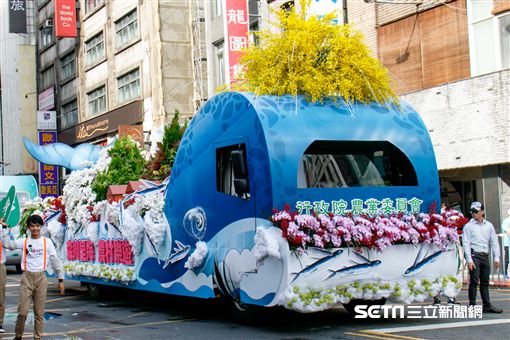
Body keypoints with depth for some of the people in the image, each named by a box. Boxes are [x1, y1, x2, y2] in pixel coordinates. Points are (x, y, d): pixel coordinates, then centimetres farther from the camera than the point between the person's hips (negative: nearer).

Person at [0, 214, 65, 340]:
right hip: (27, 278, -1)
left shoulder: (47, 242, 6)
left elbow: (55, 261, 7)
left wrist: (60, 279, 4)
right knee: (22, 311, -5)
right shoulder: (24, 242, 6)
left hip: (41, 278, 1)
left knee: (39, 312, 2)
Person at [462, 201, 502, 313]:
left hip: (485, 256, 4)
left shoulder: (489, 225, 11)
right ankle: (472, 306, -4)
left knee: (485, 282, 9)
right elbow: (466, 243, -6)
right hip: (474, 256, -4)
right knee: (474, 281, -7)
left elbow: (494, 242, 12)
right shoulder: (469, 226, -1)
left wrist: (496, 258, 4)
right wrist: (469, 260, -13)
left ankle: (487, 306, 13)